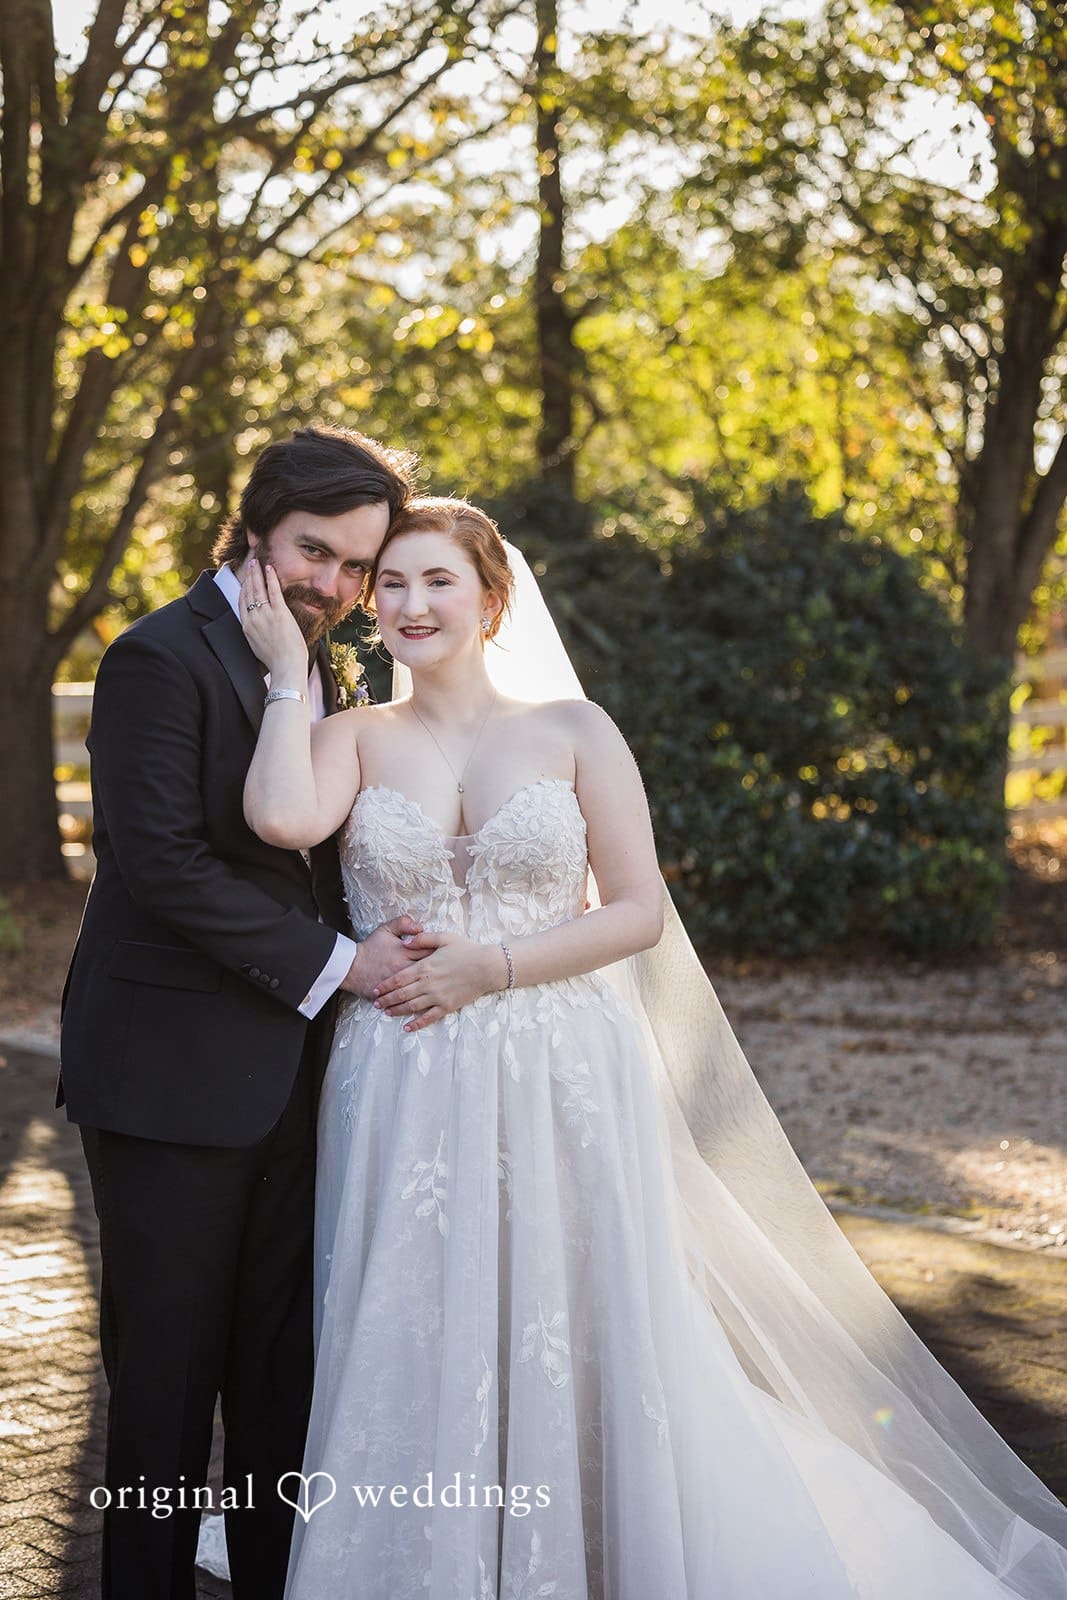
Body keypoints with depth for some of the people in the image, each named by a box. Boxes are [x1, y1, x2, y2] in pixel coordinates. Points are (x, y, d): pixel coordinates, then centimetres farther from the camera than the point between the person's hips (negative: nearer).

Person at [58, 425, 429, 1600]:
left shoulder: (318, 674, 15)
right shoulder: (163, 657, -12)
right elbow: (163, 862, -20)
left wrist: (370, 942, 0)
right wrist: (333, 963, -16)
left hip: (285, 1074, 7)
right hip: (171, 1073, -7)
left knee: (282, 1360, 13)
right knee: (169, 1360, 3)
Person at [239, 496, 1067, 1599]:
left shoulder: (573, 731, 2)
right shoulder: (354, 739, 4)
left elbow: (640, 911, -2)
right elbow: (283, 819, -18)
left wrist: (493, 968, -11)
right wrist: (288, 670, -8)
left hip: (563, 1092, -1)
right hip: (405, 1102, 1)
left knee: (577, 1355, 5)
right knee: (412, 1359, 6)